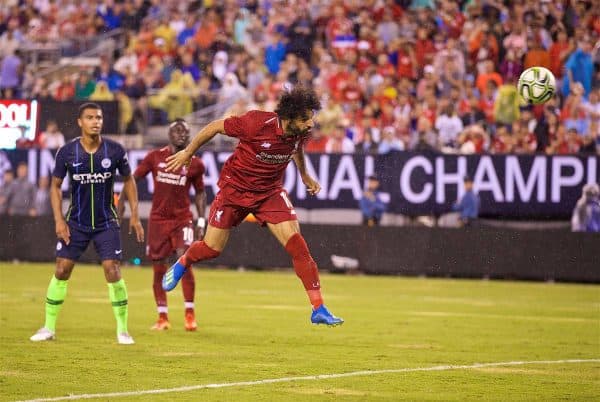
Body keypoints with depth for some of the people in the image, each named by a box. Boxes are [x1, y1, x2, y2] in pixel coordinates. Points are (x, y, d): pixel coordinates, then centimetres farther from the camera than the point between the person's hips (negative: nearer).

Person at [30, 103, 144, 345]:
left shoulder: (115, 150, -7)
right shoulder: (67, 152, -8)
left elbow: (128, 181, 7)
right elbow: (55, 185, 3)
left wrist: (134, 216, 2)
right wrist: (59, 220, -7)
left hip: (106, 223, -1)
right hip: (76, 223, 1)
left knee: (113, 271, -10)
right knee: (61, 270, -2)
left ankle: (122, 330, 1)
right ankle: (49, 328, 9)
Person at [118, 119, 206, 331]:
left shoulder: (195, 164, 2)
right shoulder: (155, 157, 1)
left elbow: (200, 193, 12)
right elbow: (133, 178, 7)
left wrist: (201, 221, 6)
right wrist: (122, 200, -4)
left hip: (182, 218, -1)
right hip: (158, 218, 1)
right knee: (159, 269, 2)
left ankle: (190, 314, -6)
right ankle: (163, 317, 14)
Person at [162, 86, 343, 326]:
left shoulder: (301, 130, -14)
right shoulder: (257, 124, -30)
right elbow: (215, 127, -15)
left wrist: (304, 176, 23)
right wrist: (187, 153, -4)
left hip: (270, 192, 3)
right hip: (235, 187, -3)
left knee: (297, 246, -14)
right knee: (211, 249, 4)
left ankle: (318, 310, -12)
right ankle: (182, 265, 40)